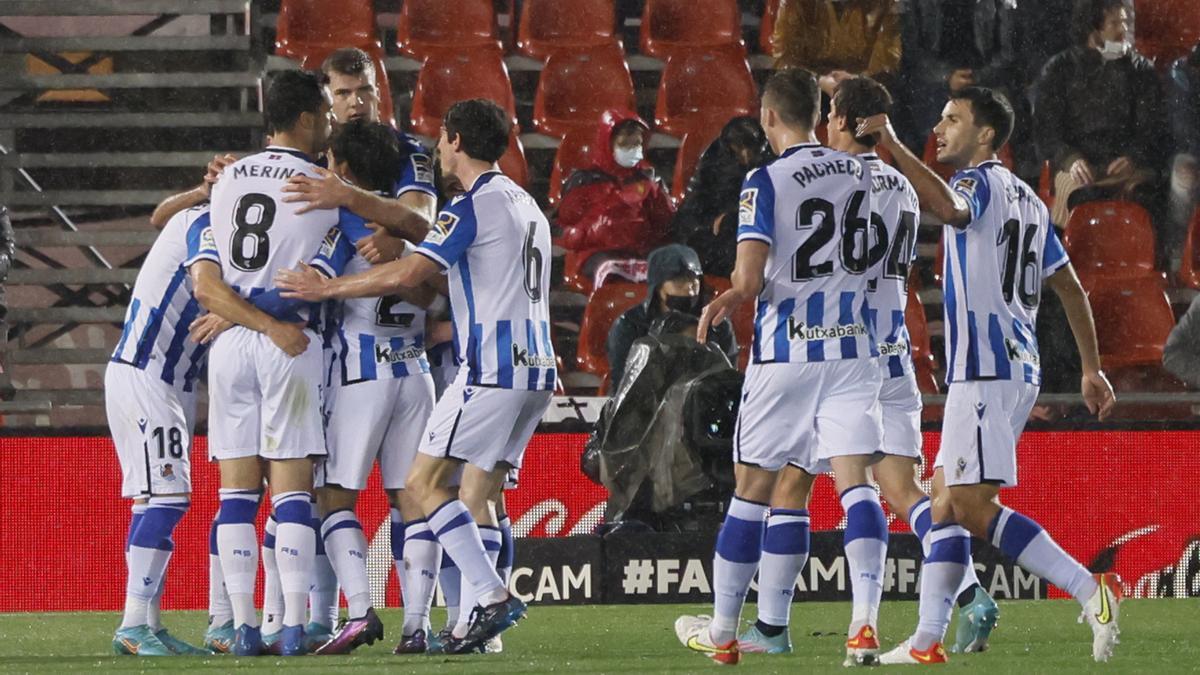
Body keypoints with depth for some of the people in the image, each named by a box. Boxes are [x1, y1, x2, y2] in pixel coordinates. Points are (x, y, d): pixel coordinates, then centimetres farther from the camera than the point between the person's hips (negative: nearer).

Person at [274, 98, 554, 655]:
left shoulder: (474, 206, -10)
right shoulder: (526, 205, 19)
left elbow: (408, 274, -17)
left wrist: (328, 288, -8)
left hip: (492, 368, -9)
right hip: (536, 368, 9)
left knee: (425, 482, -7)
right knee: (476, 494, 8)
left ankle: (493, 595, -16)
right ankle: (475, 620, -1)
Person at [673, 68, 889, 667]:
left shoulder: (767, 181, -9)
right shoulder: (861, 174, 7)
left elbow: (749, 281, -17)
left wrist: (723, 302, 7)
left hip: (785, 353, -3)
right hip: (851, 347, 3)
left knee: (753, 490, 8)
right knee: (855, 481, -5)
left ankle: (721, 632, 18)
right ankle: (864, 621, -22)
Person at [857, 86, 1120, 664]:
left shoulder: (982, 183, -7)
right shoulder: (1026, 200, 21)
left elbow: (950, 207, -32)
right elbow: (1070, 289, 23)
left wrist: (893, 147, -29)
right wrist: (1091, 369, 26)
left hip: (985, 367, -10)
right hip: (1019, 366, 10)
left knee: (974, 508, -12)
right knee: (947, 501, 10)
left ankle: (1091, 591, -17)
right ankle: (927, 642, 7)